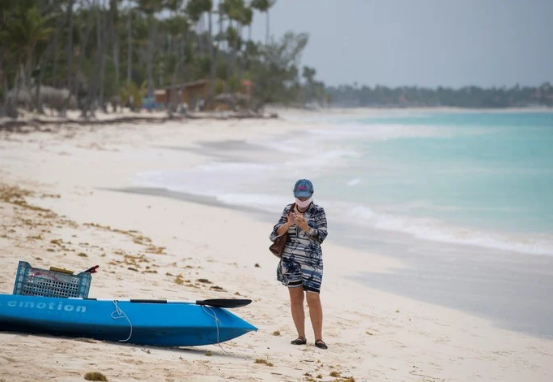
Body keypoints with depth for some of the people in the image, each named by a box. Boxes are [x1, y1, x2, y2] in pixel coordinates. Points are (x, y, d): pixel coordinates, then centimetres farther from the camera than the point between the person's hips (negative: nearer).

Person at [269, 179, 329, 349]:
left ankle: (318, 338, -2)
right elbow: (276, 233, 0)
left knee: (313, 298, -7)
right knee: (295, 298, 4)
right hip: (290, 259, 3)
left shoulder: (319, 211, -3)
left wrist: (305, 226, -23)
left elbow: (321, 236, -9)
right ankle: (301, 336, 11)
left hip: (311, 260, -3)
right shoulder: (288, 210, 5)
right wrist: (288, 223, -19)